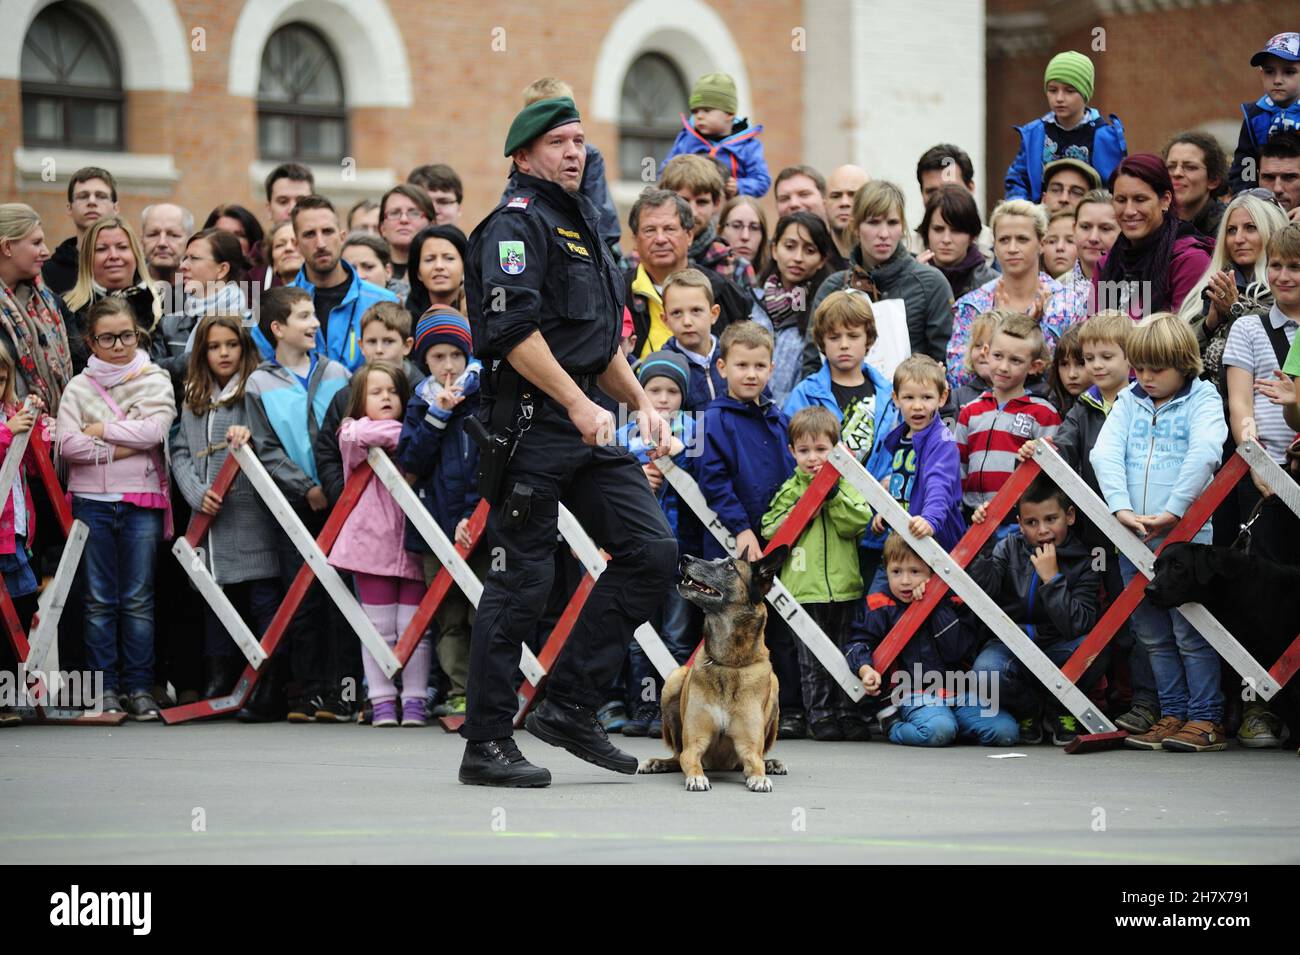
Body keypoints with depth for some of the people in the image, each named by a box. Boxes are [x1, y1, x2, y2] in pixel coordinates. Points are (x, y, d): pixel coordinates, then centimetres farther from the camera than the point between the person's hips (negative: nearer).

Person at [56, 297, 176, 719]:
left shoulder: (155, 380, 6)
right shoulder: (79, 387, 6)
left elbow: (155, 430, -11)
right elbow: (68, 444, -7)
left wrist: (102, 430, -7)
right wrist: (120, 449, -12)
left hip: (142, 500, -1)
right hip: (91, 500, 1)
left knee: (139, 600, 1)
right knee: (99, 600, 3)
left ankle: (140, 688, 5)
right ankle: (105, 688, 7)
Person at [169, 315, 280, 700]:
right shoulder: (193, 401, 18)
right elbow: (180, 451, 12)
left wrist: (250, 433, -32)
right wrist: (197, 493, -4)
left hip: (253, 519, -6)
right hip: (211, 518, 6)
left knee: (264, 598, -6)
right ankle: (219, 679, 15)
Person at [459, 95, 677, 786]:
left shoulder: (582, 225, 22)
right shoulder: (517, 222, -7)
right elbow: (514, 331, -20)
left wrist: (641, 403, 18)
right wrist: (579, 404, -22)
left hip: (584, 423, 9)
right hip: (530, 420, -9)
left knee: (652, 549, 0)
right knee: (522, 580, -6)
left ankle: (568, 706, 5)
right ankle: (485, 744, 2)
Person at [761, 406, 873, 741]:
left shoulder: (846, 486, 7)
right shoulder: (790, 491, 8)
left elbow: (859, 522, -7)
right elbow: (769, 531, 1)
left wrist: (833, 496, -14)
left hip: (843, 586, 0)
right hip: (803, 588, 0)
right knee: (812, 660, 2)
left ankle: (849, 714, 11)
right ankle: (820, 715, 7)